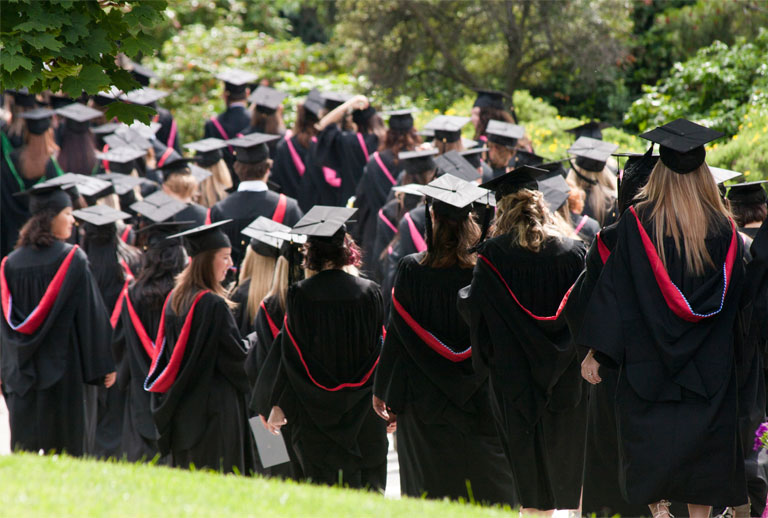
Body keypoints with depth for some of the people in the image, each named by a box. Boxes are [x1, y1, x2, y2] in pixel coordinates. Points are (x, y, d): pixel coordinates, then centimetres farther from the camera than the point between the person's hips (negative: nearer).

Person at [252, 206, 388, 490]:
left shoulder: (300, 295, -8)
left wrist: (277, 405, 2)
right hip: (362, 411, 1)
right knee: (367, 486, 8)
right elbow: (381, 349, 2)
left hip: (315, 412, -1)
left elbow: (290, 355, -5)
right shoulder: (369, 292, -4)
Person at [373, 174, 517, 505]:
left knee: (429, 493, 4)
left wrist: (382, 391, 6)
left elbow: (396, 335, -4)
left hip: (424, 400, -1)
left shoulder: (411, 270, -9)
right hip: (480, 400, 1)